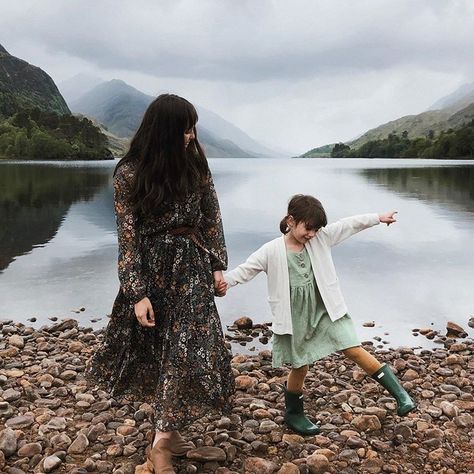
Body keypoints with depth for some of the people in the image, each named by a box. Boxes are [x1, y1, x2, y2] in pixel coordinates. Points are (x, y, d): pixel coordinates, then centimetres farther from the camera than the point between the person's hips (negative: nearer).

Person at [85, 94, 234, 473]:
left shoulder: (195, 165, -1)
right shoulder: (129, 173, -10)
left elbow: (211, 219, 7)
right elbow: (127, 236, -10)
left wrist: (217, 265, 4)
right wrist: (138, 293, -13)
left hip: (192, 266, 2)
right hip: (151, 268, -2)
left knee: (187, 348, 0)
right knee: (154, 349, 10)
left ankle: (162, 442, 13)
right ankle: (166, 435, 25)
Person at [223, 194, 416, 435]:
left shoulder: (320, 238, -2)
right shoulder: (272, 251, -11)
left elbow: (348, 224, 4)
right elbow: (247, 268, -13)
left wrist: (378, 217, 7)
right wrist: (226, 280, -30)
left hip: (325, 311, 2)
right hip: (295, 319, -2)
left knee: (354, 350, -4)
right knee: (300, 367, 9)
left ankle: (399, 393, 5)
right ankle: (293, 414, 32)